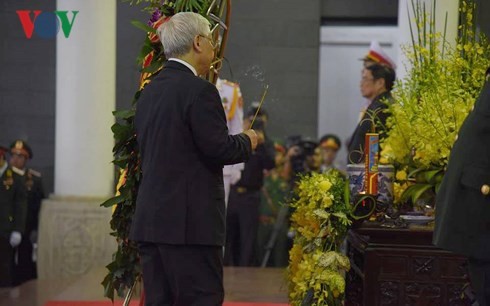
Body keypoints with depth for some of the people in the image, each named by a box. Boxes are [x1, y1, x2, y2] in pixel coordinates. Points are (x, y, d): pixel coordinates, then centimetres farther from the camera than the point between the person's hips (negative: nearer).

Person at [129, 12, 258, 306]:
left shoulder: (149, 91, 14)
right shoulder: (200, 90, -12)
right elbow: (218, 148, -16)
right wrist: (247, 142, 5)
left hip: (149, 218, 8)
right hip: (189, 221, -8)